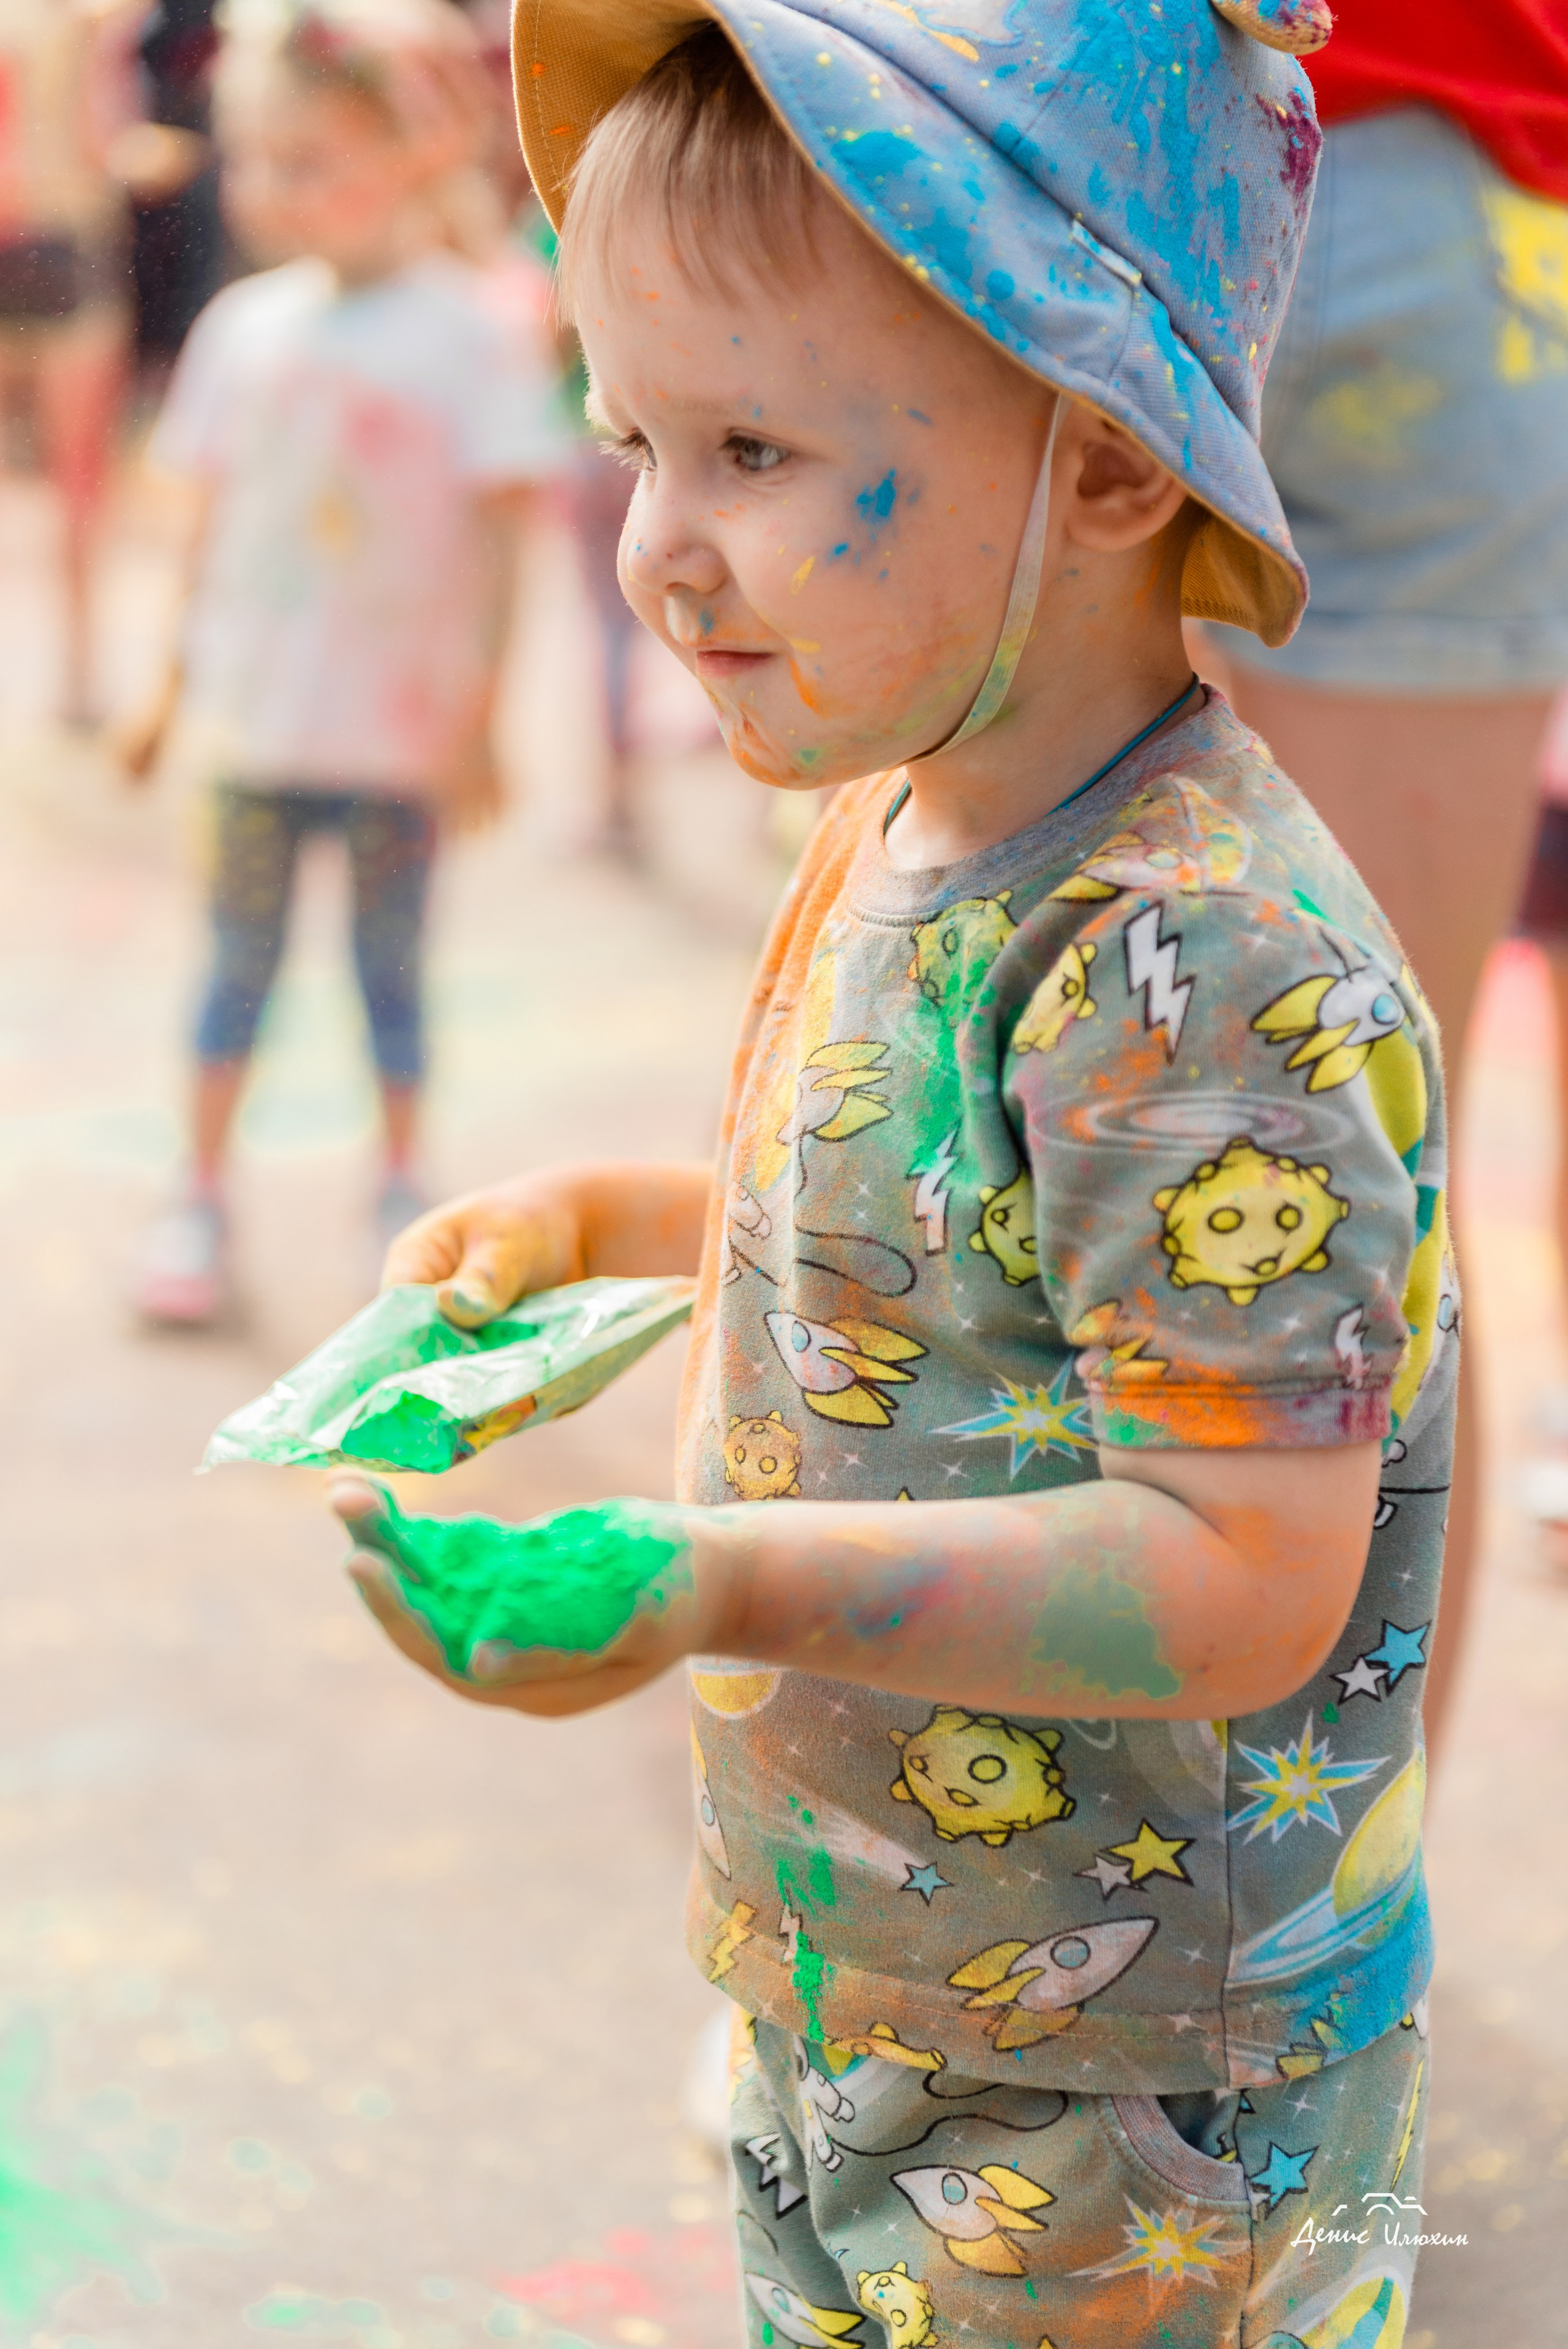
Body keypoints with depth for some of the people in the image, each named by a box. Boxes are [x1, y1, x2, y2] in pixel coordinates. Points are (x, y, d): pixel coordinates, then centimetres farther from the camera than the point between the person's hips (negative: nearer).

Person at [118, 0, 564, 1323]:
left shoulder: (468, 333, -9)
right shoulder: (246, 326, 4)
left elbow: (494, 537, -7)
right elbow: (216, 520, 11)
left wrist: (476, 716, -9)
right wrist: (178, 686, 13)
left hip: (399, 729, -3)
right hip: (255, 718, 3)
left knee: (391, 966, 9)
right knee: (241, 957, 11)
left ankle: (403, 1196, 25)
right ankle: (202, 1200, 21)